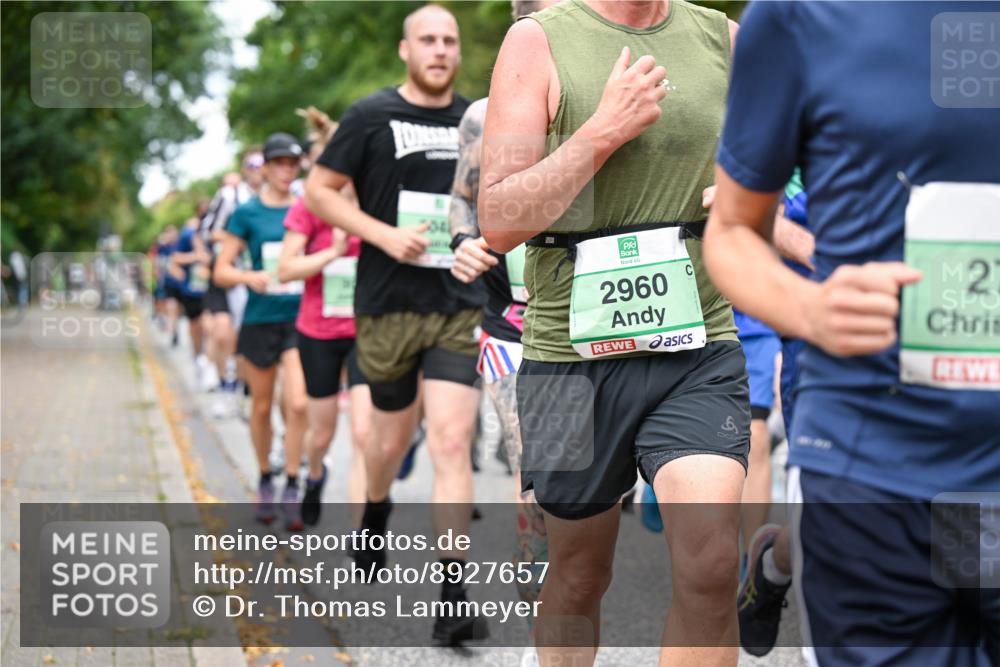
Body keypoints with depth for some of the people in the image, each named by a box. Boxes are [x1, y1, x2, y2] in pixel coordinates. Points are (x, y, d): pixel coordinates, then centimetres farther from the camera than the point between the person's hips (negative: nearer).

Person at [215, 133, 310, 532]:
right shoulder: (247, 213, 0)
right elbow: (221, 271, -1)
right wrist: (250, 277, -20)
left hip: (300, 318, 1)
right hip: (261, 319, 0)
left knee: (298, 404, -12)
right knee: (262, 406, 10)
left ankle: (292, 488, -2)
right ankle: (265, 481, 28)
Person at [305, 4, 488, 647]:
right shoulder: (372, 116, -2)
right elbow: (318, 190, -1)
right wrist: (384, 235, -13)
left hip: (459, 304, 1)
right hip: (389, 304, -1)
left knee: (452, 439, -11)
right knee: (393, 437, 13)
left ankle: (453, 596, -13)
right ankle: (376, 512, 48)